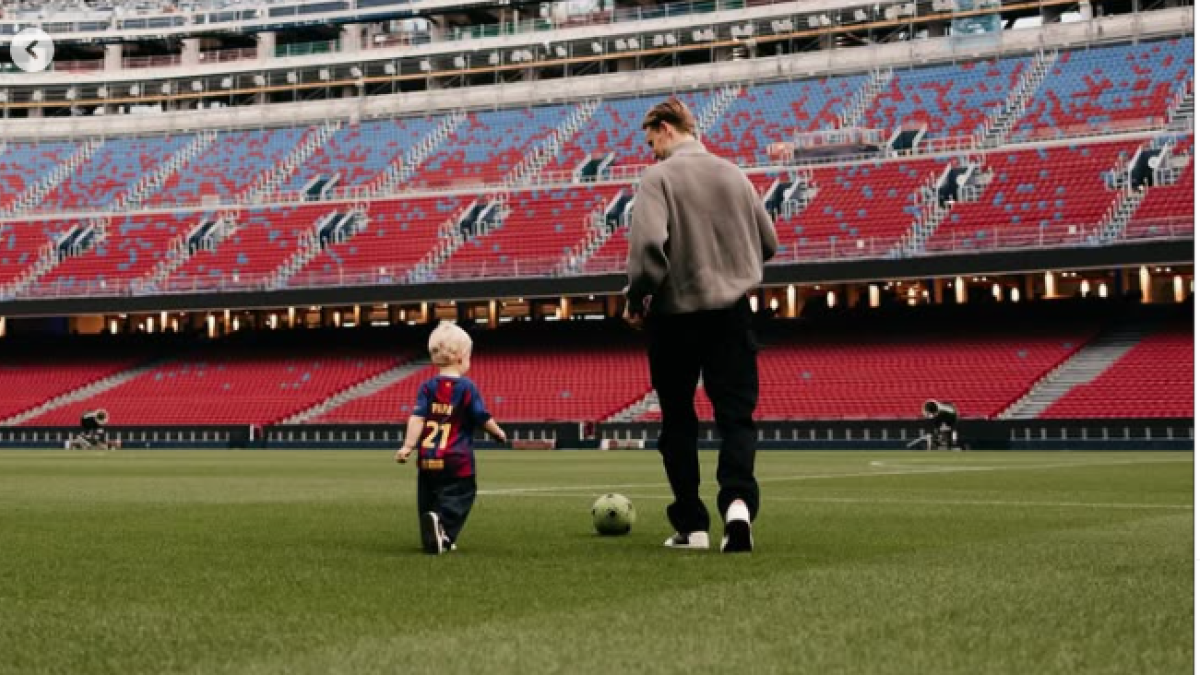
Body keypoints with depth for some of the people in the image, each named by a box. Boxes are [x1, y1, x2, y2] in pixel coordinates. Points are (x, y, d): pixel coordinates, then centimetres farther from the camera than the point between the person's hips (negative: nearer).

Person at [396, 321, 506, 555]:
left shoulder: (428, 387, 4)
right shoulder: (467, 387, -5)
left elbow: (417, 418, -7)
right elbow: (484, 418, -4)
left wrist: (408, 446, -11)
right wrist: (499, 433, 15)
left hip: (427, 457, 4)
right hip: (457, 459, -4)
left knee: (428, 499, 18)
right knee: (457, 500, -3)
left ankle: (432, 539, 18)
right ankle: (441, 523, -31)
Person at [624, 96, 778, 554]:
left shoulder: (659, 178, -7)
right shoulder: (733, 175, 9)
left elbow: (649, 243, -21)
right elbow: (768, 243, 14)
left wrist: (636, 300, -8)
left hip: (676, 313, -3)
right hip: (733, 311, 3)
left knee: (678, 421, 9)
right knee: (736, 415, 2)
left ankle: (691, 525, 10)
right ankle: (737, 500, -24)